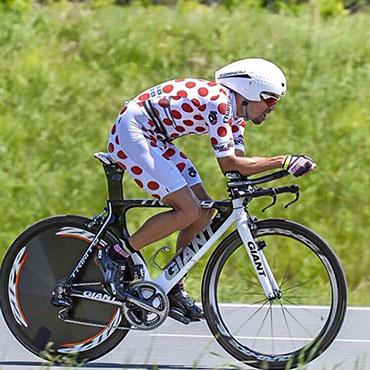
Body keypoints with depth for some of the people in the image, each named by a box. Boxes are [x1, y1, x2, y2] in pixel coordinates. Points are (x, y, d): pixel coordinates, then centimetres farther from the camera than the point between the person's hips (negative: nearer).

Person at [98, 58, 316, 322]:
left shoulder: (235, 111, 8)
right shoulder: (219, 102, -22)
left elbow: (237, 164, 9)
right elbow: (229, 164, -25)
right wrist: (284, 162, -25)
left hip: (155, 139, 10)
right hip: (132, 133, -10)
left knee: (205, 210, 4)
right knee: (189, 212, -17)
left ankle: (173, 290, 11)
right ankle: (117, 255, -5)